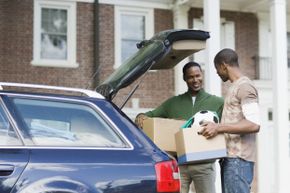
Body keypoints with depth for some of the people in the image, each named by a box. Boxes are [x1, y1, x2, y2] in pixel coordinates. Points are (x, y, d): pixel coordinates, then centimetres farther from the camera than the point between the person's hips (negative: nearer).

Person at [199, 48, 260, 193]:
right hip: (230, 158, 10)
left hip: (238, 159, -10)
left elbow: (254, 125, -19)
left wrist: (219, 127, -21)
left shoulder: (244, 86, -9)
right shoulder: (235, 87, 21)